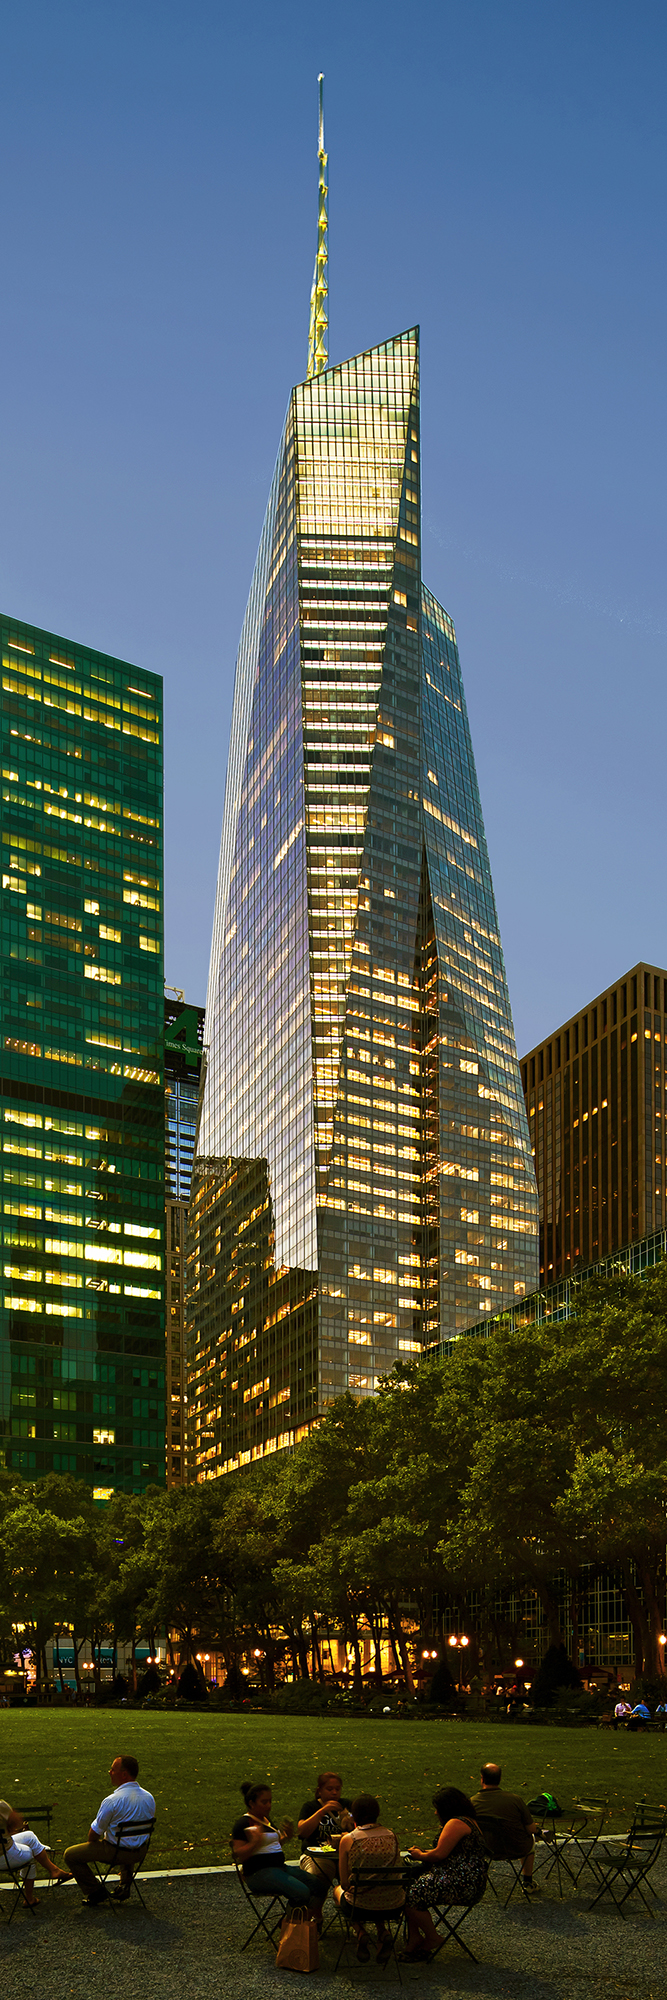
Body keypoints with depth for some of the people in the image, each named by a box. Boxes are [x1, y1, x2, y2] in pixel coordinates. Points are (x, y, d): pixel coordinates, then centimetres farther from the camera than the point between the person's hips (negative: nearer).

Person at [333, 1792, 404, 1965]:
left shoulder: (348, 1840, -9)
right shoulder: (391, 1835, 1)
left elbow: (345, 1883, -1)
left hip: (360, 1906, -3)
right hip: (393, 1906, 3)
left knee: (337, 1887, 32)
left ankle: (360, 1933, 8)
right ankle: (383, 1933, 12)